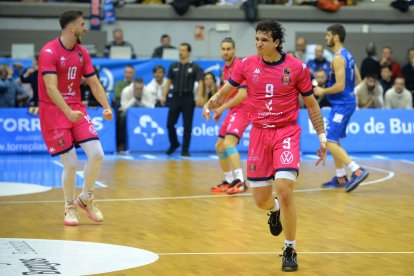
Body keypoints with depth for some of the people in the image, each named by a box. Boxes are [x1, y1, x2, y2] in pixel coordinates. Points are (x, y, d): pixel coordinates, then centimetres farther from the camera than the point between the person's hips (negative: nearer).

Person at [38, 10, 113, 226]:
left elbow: (94, 83, 11)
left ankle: (86, 198, 13)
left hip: (76, 109, 6)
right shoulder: (49, 52, -16)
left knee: (97, 154, -9)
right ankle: (70, 207, 15)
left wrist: (106, 107, -4)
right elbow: (51, 88, -25)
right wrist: (68, 112, -36)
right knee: (71, 164, -8)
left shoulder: (82, 53, 6)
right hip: (53, 111, -6)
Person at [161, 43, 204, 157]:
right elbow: (168, 82, 13)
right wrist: (164, 95, 4)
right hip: (175, 97, 3)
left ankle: (185, 150, 4)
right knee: (170, 124, 2)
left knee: (187, 126, -2)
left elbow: (200, 82, -4)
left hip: (188, 98, -3)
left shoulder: (194, 67, 0)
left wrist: (199, 97, -16)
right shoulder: (173, 66, 10)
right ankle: (174, 144, 25)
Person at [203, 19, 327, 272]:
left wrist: (322, 137, 1)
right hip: (259, 133, 3)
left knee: (284, 190, -20)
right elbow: (224, 92, 8)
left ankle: (290, 251, -3)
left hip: (287, 132, -3)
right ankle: (275, 210, 47)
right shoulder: (247, 65, 0)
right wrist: (210, 104, -14)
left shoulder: (297, 67, -6)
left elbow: (312, 104, 3)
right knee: (261, 200, 6)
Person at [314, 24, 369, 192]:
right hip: (346, 101, 10)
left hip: (342, 104, -10)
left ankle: (357, 171, -17)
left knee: (330, 142, -11)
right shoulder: (347, 55, 12)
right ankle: (341, 178, 21)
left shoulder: (338, 58, -18)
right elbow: (357, 80, 18)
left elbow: (340, 86, -23)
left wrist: (322, 91, -10)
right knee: (334, 141, 17)